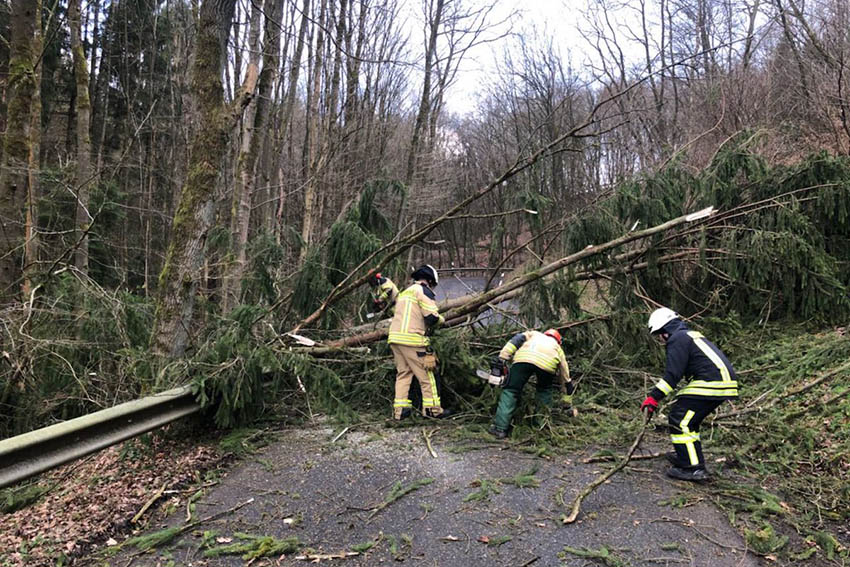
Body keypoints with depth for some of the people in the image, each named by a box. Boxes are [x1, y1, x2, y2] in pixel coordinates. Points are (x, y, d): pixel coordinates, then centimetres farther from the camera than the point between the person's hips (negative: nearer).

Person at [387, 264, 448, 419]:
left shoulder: (404, 292, 25)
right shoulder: (423, 290, -3)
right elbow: (431, 316, -11)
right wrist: (440, 319, 8)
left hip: (394, 337, 8)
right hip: (412, 339, -8)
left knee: (403, 373, 13)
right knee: (426, 374, 2)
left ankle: (399, 408, 9)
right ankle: (432, 408, 7)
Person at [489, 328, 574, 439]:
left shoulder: (534, 334, 42)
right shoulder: (557, 347, 41)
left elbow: (516, 340, 20)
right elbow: (565, 374, 44)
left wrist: (502, 358, 12)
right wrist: (567, 403, 53)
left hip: (523, 357, -1)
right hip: (547, 363, 1)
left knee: (510, 391, 9)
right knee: (544, 392, 29)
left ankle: (500, 428, 3)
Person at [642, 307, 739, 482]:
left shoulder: (677, 339, -7)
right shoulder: (691, 335, 25)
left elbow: (672, 374, -16)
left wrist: (653, 397, -14)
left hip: (711, 385, -10)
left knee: (680, 420, -7)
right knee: (690, 420, 22)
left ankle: (693, 468, -9)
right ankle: (692, 456, 32)